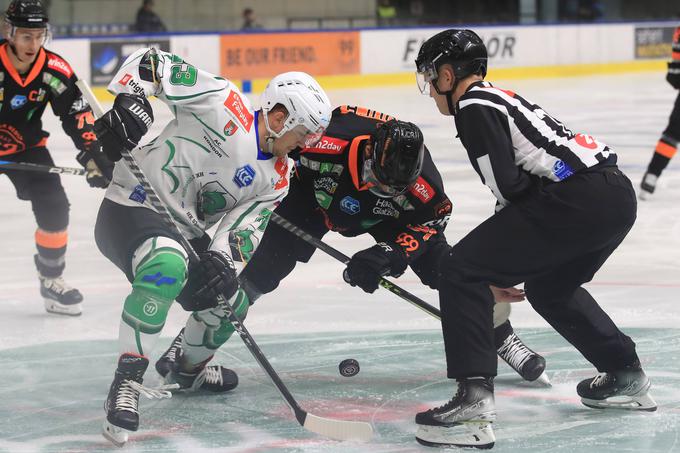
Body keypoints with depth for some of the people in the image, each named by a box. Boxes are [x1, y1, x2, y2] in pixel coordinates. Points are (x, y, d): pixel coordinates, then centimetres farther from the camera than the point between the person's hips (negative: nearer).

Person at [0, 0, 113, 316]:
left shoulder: (55, 71, -15)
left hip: (26, 146, 4)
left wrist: (94, 156, -21)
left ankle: (51, 279, 13)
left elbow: (78, 115, -11)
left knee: (54, 208, -6)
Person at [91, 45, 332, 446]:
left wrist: (222, 260, -26)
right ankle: (126, 384, -33)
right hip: (130, 208, -9)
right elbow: (153, 63, -14)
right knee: (167, 267, -37)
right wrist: (130, 101, -32)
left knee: (230, 301, 15)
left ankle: (190, 368, 46)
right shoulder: (222, 103, -14)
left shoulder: (275, 179, 6)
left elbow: (242, 230, -5)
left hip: (183, 233, 9)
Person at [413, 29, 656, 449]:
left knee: (461, 271, -8)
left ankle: (474, 401, -19)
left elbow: (508, 184, -11)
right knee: (548, 288, 34)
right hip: (618, 194, 10)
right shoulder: (500, 98, 27)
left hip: (577, 201, -10)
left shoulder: (474, 106, -2)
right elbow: (518, 182, 31)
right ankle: (627, 377, 43)